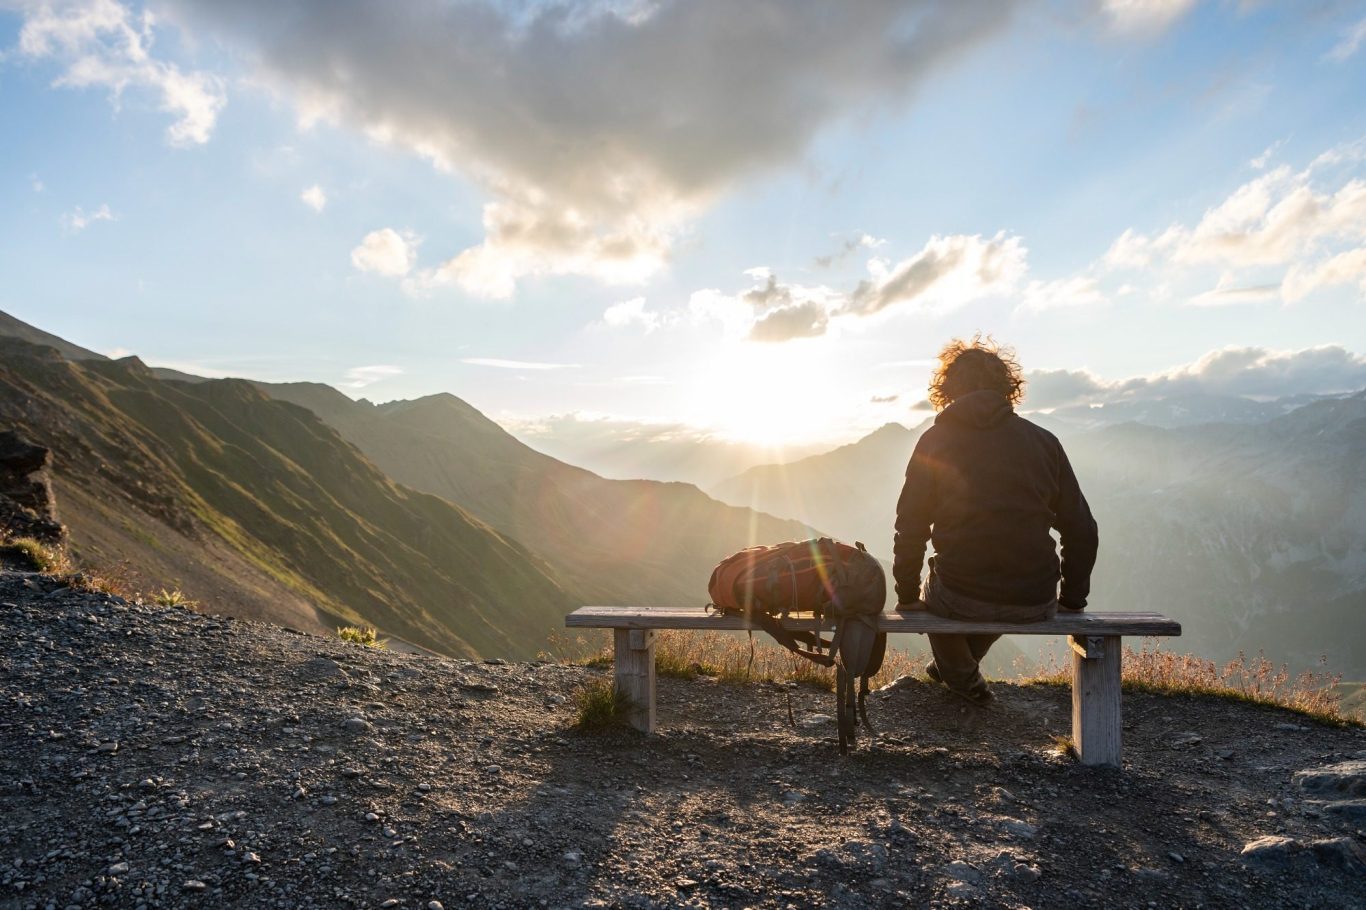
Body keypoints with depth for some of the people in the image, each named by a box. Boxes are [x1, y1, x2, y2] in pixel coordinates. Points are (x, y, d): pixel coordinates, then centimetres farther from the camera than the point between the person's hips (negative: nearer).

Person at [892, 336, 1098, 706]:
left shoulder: (935, 442, 0)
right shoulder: (1044, 442, 5)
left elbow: (910, 529, -1)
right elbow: (1081, 530, 7)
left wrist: (907, 598, 11)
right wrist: (1072, 600, 18)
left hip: (959, 599, -2)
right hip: (1035, 605, 3)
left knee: (935, 590, 33)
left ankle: (965, 680, 37)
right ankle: (957, 668, 54)